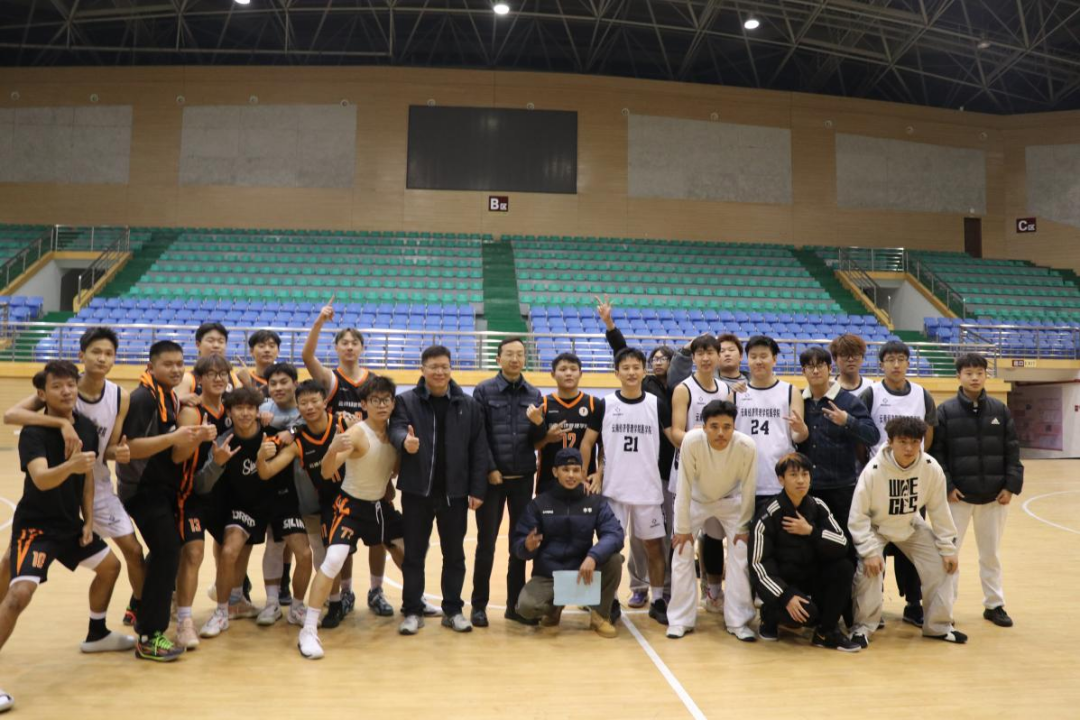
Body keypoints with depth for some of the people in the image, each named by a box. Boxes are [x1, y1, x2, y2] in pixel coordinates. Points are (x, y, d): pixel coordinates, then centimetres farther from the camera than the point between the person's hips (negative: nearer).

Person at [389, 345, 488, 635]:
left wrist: (477, 490, -2)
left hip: (454, 493, 1)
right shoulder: (406, 401, 0)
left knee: (454, 555, 11)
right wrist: (405, 441, -40)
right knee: (413, 555, 9)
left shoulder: (469, 405, 3)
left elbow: (479, 450, 2)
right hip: (417, 492, -1)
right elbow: (396, 428, -15)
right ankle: (412, 611, 22)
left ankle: (453, 610, 25)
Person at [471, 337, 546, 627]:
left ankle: (515, 604, 20)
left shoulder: (534, 394, 7)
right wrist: (490, 469, -10)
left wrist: (538, 423, -15)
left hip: (523, 478, 3)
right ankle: (479, 605, 15)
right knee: (486, 542, 3)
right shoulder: (484, 391, -3)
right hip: (492, 477, -3)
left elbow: (538, 440, 5)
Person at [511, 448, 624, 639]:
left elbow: (615, 534, -16)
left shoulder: (596, 502, -1)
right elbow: (517, 544, -5)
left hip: (583, 572, 1)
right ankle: (554, 606, 11)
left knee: (614, 559, -26)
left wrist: (593, 556, -34)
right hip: (547, 576, 0)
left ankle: (600, 615, 0)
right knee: (526, 606, -28)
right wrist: (527, 546, -30)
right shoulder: (539, 504, -2)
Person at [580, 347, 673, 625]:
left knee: (654, 544, 8)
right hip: (613, 489, 0)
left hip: (649, 489, 1)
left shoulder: (657, 405, 1)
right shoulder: (604, 405, -1)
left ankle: (658, 601, 23)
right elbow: (587, 443, 4)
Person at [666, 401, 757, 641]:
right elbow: (684, 486, -24)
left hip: (730, 501, 1)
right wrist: (683, 528, -17)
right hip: (696, 500, 0)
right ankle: (681, 620, 5)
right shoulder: (691, 441, -35)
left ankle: (738, 621, 7)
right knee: (682, 553, -7)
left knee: (741, 555, -7)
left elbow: (748, 489, -18)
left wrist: (743, 527, -10)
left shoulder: (747, 447, -32)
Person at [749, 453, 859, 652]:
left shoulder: (818, 507, -3)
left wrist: (811, 531, -24)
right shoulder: (769, 516, -16)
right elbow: (759, 565, -16)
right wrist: (786, 596, -24)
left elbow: (843, 545, -11)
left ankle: (826, 632, -7)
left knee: (844, 567, -20)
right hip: (780, 582, -5)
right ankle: (770, 615, 5)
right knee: (807, 613, -30)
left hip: (812, 578, 5)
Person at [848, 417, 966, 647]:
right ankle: (863, 626, -3)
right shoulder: (874, 470, -31)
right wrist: (870, 551, -29)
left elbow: (939, 511, -9)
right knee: (869, 569, -23)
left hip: (910, 526, 4)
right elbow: (858, 515, -24)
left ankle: (938, 626, 17)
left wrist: (948, 548, -7)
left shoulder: (932, 468, -23)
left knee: (939, 566, -4)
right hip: (876, 527, -4)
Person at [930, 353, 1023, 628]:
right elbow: (935, 452, -5)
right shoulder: (945, 411, -4)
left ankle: (994, 604, 29)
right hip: (957, 495, -2)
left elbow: (1012, 450, 6)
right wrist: (946, 486, -12)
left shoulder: (1000, 410, 4)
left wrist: (1011, 484, -2)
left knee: (992, 553, 15)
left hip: (994, 496, 3)